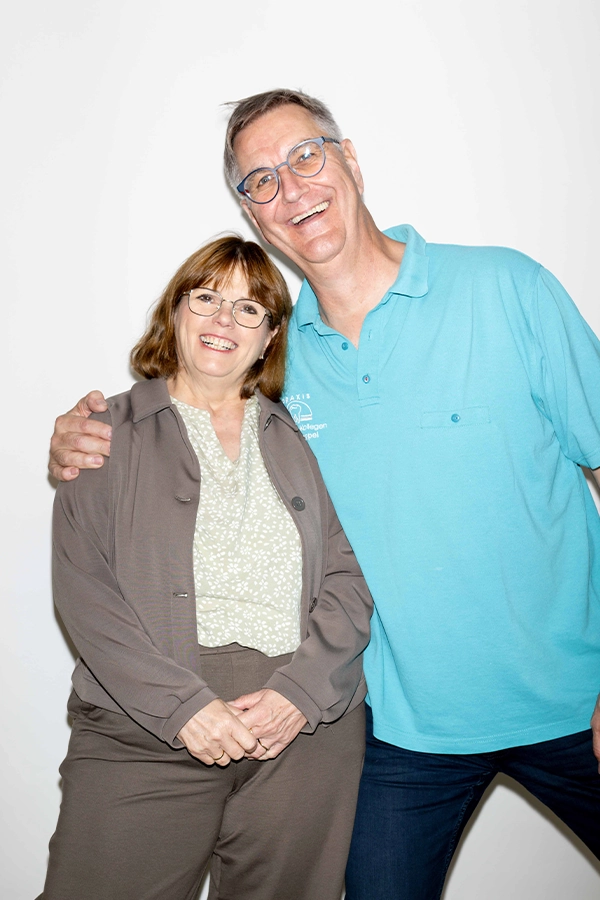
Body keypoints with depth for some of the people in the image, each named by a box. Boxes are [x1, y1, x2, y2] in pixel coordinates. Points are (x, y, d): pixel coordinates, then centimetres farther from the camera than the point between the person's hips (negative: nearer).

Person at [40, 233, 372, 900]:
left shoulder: (301, 439, 12)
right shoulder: (110, 433, 6)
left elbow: (350, 576, 6)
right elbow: (82, 589, -4)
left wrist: (301, 691, -9)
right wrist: (183, 704, -13)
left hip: (307, 727, 2)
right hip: (143, 733, -1)